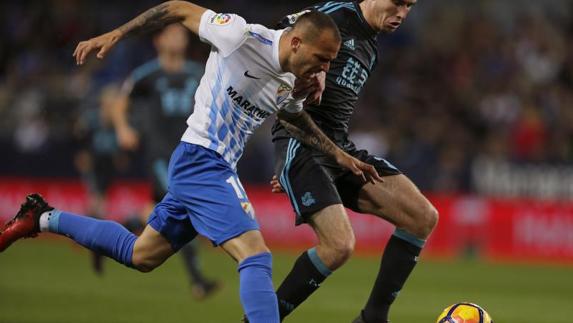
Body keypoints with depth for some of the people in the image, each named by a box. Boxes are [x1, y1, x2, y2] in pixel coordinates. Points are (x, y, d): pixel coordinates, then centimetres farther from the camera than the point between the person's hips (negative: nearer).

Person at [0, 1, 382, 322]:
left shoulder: (294, 83, 2)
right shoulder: (242, 37, -20)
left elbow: (295, 115, 27)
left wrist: (338, 154, 17)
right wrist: (115, 35, -5)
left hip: (216, 167, 9)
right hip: (201, 159, -9)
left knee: (141, 256, 21)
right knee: (256, 254, -22)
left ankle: (44, 218, 35)